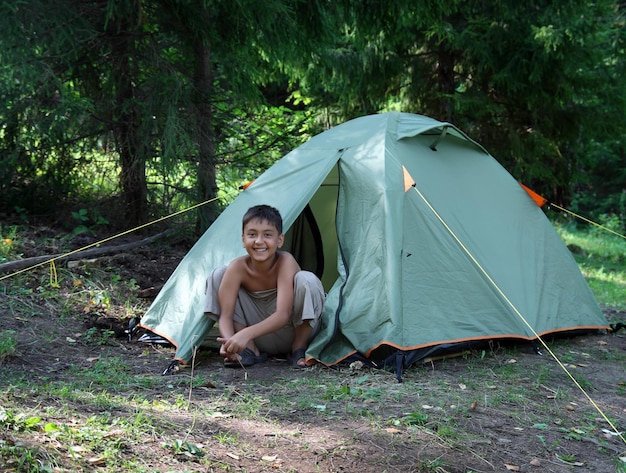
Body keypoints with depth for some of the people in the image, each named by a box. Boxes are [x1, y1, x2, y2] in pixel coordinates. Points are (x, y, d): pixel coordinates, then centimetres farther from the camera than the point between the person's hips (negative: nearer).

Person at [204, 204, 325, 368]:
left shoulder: (285, 262, -26)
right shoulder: (237, 268, -19)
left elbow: (283, 314, -35)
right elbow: (225, 315, -20)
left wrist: (247, 333, -49)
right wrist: (229, 341, -43)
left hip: (294, 333, -3)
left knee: (307, 279, -32)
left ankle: (299, 349, -8)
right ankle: (250, 350, -6)